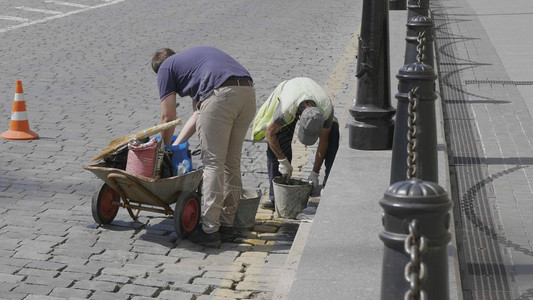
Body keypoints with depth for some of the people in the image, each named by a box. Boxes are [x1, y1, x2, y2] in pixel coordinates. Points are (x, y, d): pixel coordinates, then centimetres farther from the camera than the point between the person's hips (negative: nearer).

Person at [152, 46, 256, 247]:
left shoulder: (166, 67, 17)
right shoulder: (194, 57, 37)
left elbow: (168, 118, 16)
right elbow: (198, 114, 34)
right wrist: (176, 144, 33)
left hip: (221, 95, -7)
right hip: (248, 93, 7)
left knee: (213, 163, -1)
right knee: (231, 162, 16)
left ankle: (209, 230, -1)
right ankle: (227, 223, 23)